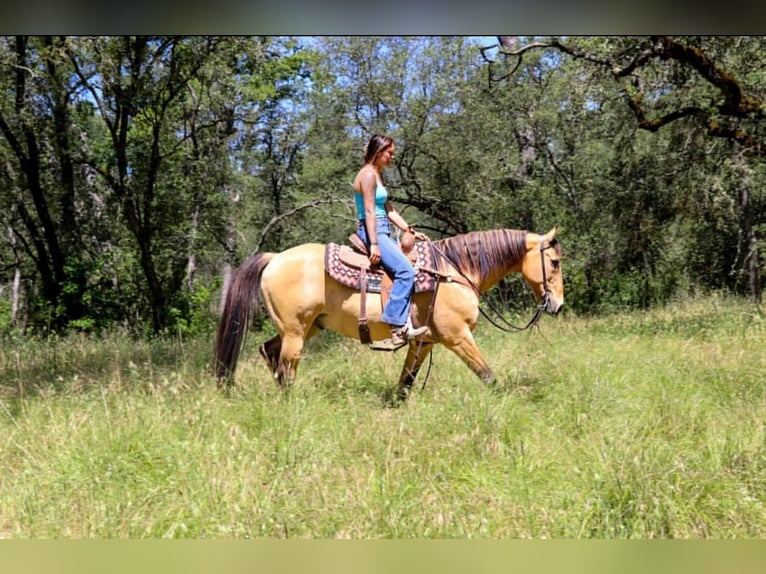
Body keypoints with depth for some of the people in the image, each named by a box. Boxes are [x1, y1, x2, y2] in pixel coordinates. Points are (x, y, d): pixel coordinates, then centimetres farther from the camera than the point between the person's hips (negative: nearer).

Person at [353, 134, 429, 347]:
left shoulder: (378, 175, 21)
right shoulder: (368, 175, -9)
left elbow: (389, 210, 21)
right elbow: (369, 212, -16)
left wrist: (410, 231, 15)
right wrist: (374, 244, -22)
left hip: (383, 232, 11)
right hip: (372, 231, -11)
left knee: (407, 270, 2)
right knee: (405, 270, -24)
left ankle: (404, 323, -4)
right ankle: (397, 326, -26)